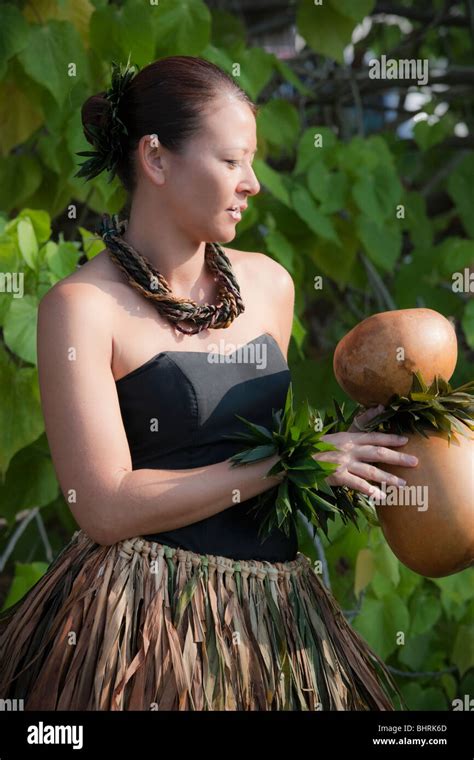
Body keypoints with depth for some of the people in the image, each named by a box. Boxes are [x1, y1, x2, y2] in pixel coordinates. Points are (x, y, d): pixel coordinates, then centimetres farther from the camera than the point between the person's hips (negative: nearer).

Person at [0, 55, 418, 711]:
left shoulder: (268, 284, 7)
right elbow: (106, 508, -17)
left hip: (277, 603, 6)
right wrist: (290, 461, -15)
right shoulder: (83, 307, -11)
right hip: (146, 617, -6)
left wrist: (352, 443, 3)